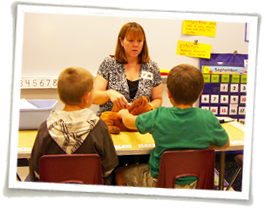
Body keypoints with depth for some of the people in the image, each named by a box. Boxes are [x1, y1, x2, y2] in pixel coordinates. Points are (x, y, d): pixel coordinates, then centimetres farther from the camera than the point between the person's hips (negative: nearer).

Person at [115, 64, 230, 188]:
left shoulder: (158, 117, -20)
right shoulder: (208, 118, -17)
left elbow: (129, 122, 0)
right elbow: (225, 143, 1)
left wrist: (124, 113, 23)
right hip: (194, 184, 3)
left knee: (120, 173, 23)